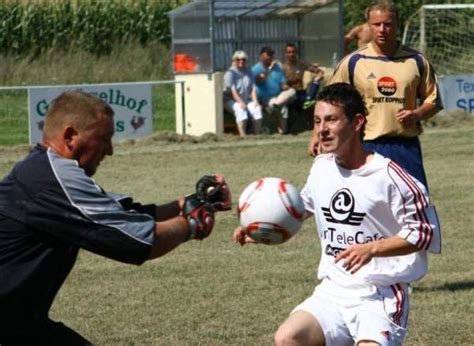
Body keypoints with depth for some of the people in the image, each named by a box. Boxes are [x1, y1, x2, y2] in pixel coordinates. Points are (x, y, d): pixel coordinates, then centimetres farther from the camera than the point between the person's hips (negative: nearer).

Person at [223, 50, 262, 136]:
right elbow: (233, 90, -16)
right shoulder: (230, 73, -5)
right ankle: (242, 135, -43)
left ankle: (257, 134, -24)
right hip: (231, 100, -5)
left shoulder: (248, 72, 14)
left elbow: (253, 88, 6)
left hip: (246, 99, 5)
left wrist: (255, 101, -10)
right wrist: (240, 103, -28)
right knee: (241, 110, -35)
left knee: (257, 108, -22)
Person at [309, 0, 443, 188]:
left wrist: (415, 114, -8)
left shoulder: (417, 61, 5)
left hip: (407, 145, 1)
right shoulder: (353, 62, 1)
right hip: (367, 147, -1)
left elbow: (433, 101, 12)